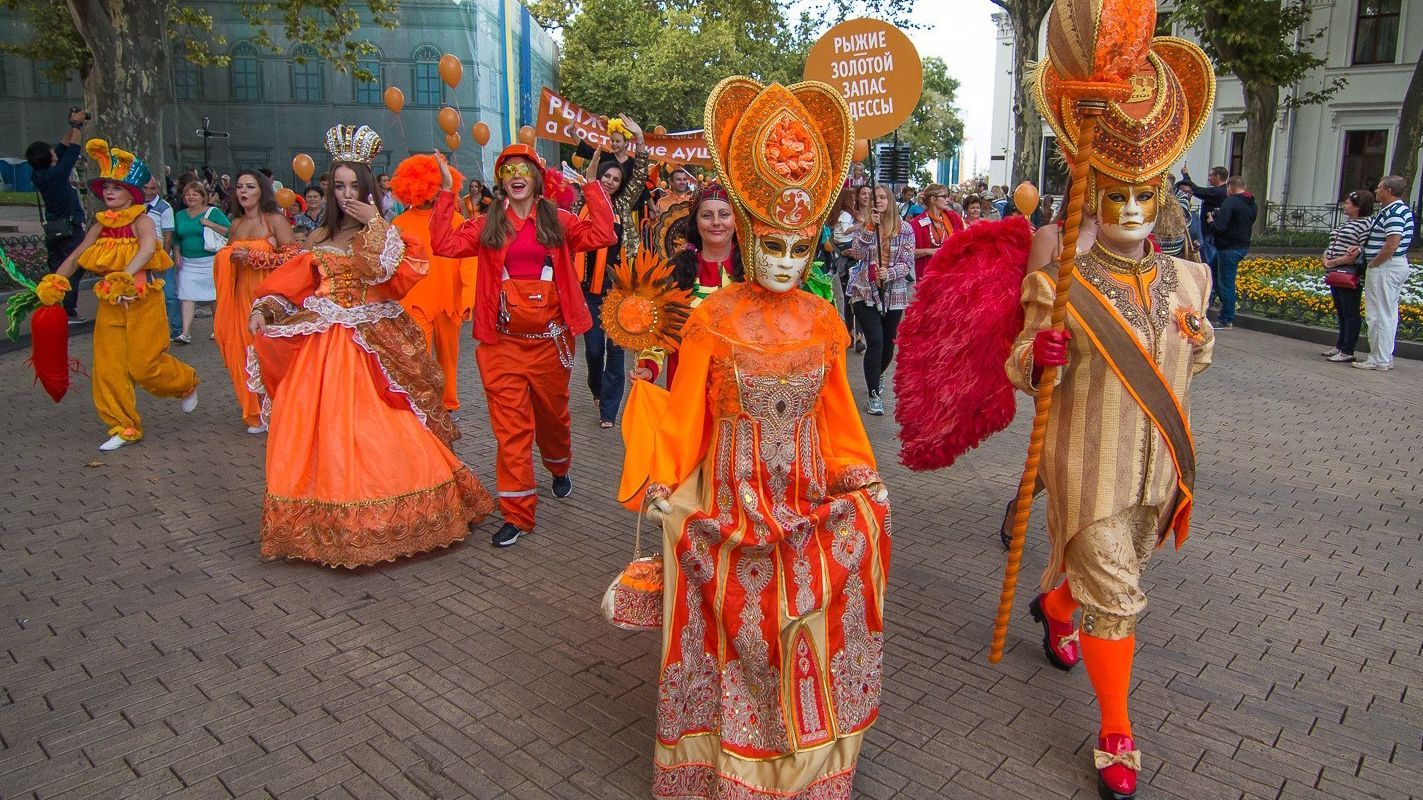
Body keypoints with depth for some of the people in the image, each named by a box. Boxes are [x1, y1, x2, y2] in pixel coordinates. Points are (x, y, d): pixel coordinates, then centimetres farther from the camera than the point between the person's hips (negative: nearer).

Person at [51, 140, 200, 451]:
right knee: (107, 367, 2)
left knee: (144, 365, -4)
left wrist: (126, 276, -43)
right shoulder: (101, 225, 10)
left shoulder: (141, 220, -8)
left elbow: (147, 249, -28)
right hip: (110, 303, 6)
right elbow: (75, 258, 14)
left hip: (143, 301, -6)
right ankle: (124, 428, 12)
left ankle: (187, 383, 27)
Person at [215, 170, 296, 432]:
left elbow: (293, 256, -11)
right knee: (244, 349, 5)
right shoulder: (236, 224, 14)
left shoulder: (275, 220, -4)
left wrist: (254, 257, -14)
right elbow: (225, 258, 27)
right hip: (241, 296, 6)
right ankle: (255, 411, 17)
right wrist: (229, 257, 4)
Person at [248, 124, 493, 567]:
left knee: (377, 434, -6)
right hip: (321, 345, 3)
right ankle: (328, 522, 12)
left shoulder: (387, 234, 3)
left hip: (373, 344, -3)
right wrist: (264, 311, -2)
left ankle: (386, 519, 7)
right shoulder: (321, 237, 14)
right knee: (321, 429, 0)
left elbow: (397, 276, -16)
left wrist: (375, 226, -13)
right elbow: (294, 286, 13)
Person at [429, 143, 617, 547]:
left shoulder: (558, 221, 3)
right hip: (504, 343, 0)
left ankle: (560, 469, 50)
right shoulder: (487, 226, 6)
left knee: (553, 415, 19)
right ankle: (517, 514, 6)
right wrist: (446, 191, -6)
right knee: (510, 428, -2)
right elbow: (444, 244, -6)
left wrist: (591, 186, -9)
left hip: (550, 341, 0)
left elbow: (603, 234, -11)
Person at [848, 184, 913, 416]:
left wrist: (890, 272, -21)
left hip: (894, 294, 1)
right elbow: (857, 253, -12)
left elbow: (907, 263, -3)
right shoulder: (864, 226, 3)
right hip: (865, 292, -1)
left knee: (888, 344, 12)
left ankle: (878, 374, 45)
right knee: (875, 341, -14)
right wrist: (869, 227, -20)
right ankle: (874, 395, -7)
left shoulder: (904, 229, 1)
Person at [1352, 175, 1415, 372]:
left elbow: (1392, 245, -25)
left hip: (1386, 267, -11)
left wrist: (1372, 264, -14)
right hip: (1398, 266, 11)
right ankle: (1386, 357, 23)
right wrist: (1361, 249, 10)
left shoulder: (1394, 212, -18)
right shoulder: (1401, 209, 16)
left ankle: (1379, 360, -1)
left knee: (1380, 315, -5)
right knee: (1389, 314, 15)